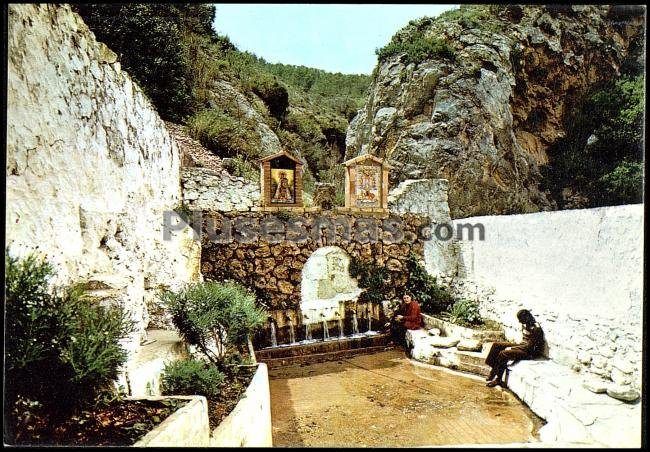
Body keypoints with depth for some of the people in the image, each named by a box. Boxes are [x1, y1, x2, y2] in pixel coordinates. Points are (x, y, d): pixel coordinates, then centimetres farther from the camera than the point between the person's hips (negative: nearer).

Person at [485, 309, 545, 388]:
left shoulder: (535, 328, -21)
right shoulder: (525, 325, 6)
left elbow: (529, 347, -21)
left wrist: (512, 348, -17)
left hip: (530, 352, -10)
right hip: (522, 346, 10)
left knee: (503, 353, -27)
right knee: (496, 345, -2)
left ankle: (498, 379, -11)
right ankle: (494, 371, 1)